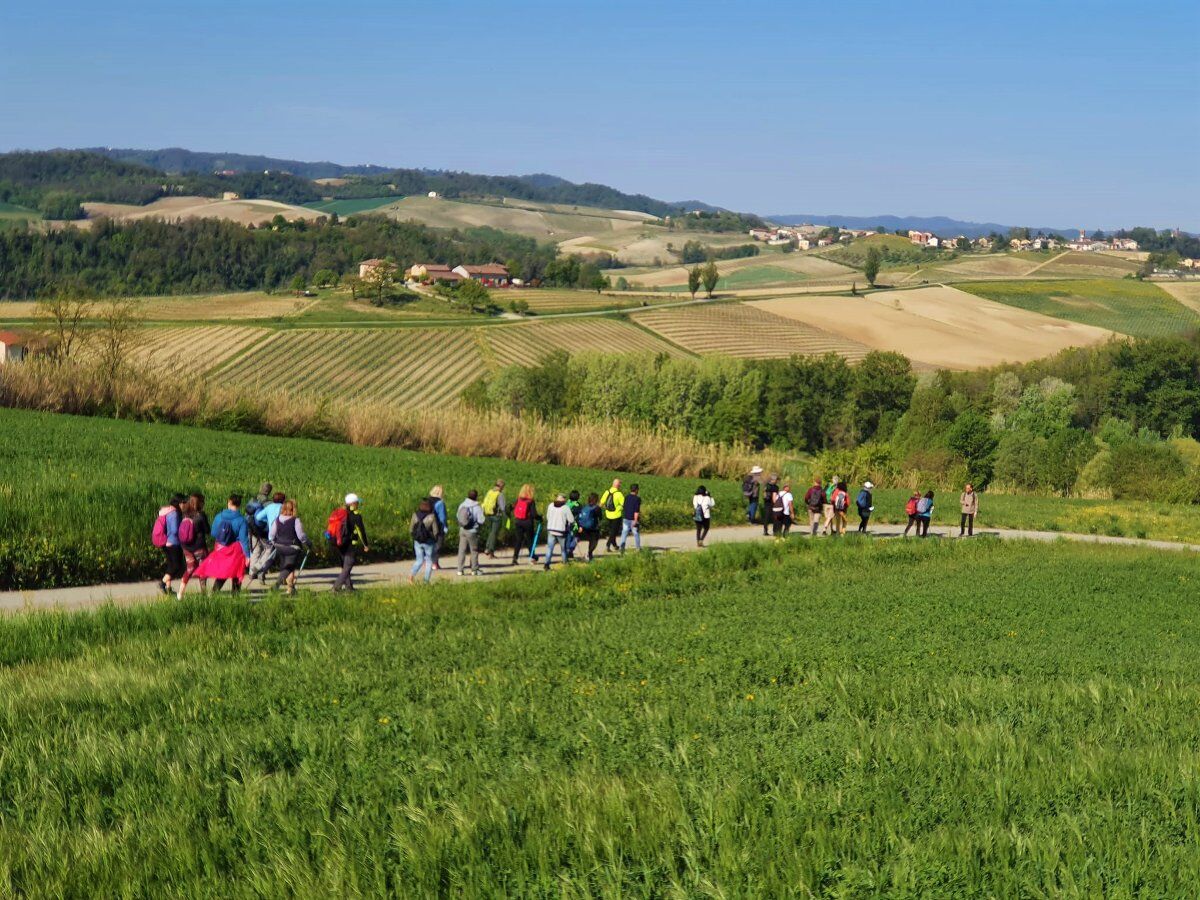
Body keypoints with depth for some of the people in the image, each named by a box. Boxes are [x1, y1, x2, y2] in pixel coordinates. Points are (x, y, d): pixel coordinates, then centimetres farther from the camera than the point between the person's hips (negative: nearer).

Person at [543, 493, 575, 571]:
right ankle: (565, 563, 24)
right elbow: (571, 520, -9)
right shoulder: (566, 507, -10)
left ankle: (547, 564, -10)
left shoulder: (550, 506, 3)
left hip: (551, 530, 3)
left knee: (549, 548, 3)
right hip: (561, 531, -3)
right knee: (564, 549, 15)